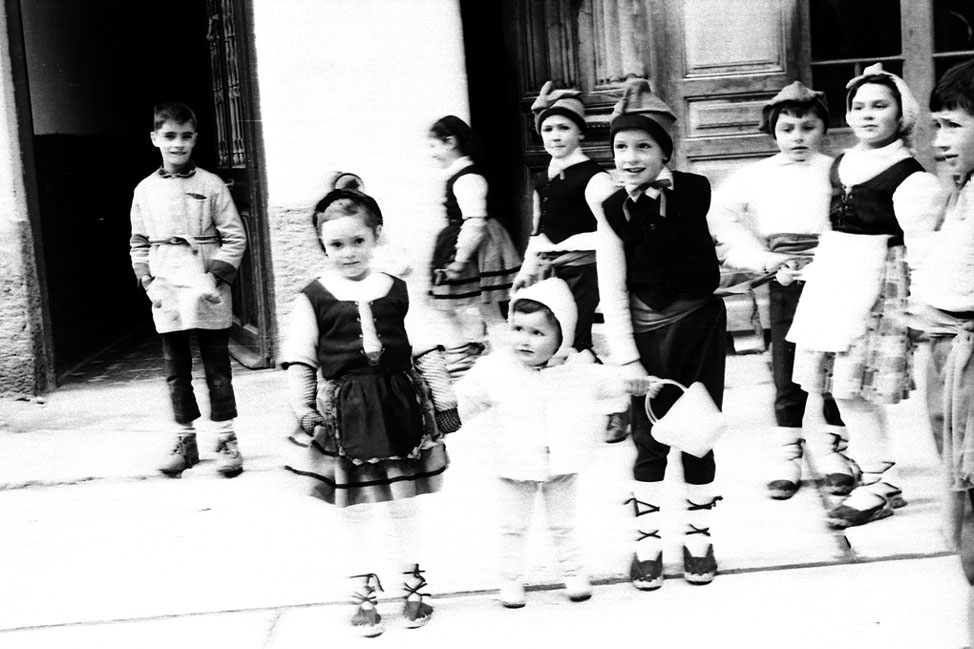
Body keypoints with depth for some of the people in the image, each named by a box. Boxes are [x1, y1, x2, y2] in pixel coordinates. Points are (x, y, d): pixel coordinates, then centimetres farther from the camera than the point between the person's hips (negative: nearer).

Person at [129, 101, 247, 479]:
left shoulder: (211, 185, -1)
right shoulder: (145, 191, 8)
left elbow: (235, 237, -2)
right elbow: (138, 245, 14)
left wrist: (217, 278, -11)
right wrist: (149, 282, 1)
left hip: (208, 295, -3)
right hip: (166, 297, 3)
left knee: (217, 371, 4)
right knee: (176, 373, 10)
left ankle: (226, 440, 13)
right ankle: (185, 441, 20)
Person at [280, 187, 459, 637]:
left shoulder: (398, 291, 2)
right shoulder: (313, 298, -3)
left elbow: (427, 352, 6)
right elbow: (299, 362, -1)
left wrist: (445, 403, 7)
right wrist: (305, 413, -8)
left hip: (400, 405, 1)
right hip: (345, 413, -1)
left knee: (404, 506, 12)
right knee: (356, 512, 8)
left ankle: (413, 585, 29)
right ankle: (364, 594, 23)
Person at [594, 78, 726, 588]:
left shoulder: (695, 192, -10)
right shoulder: (613, 211, -6)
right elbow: (612, 291, -6)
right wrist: (627, 360, -8)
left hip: (700, 325, 0)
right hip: (645, 334, 1)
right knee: (649, 441, 5)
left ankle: (698, 539, 26)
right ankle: (647, 544, 20)